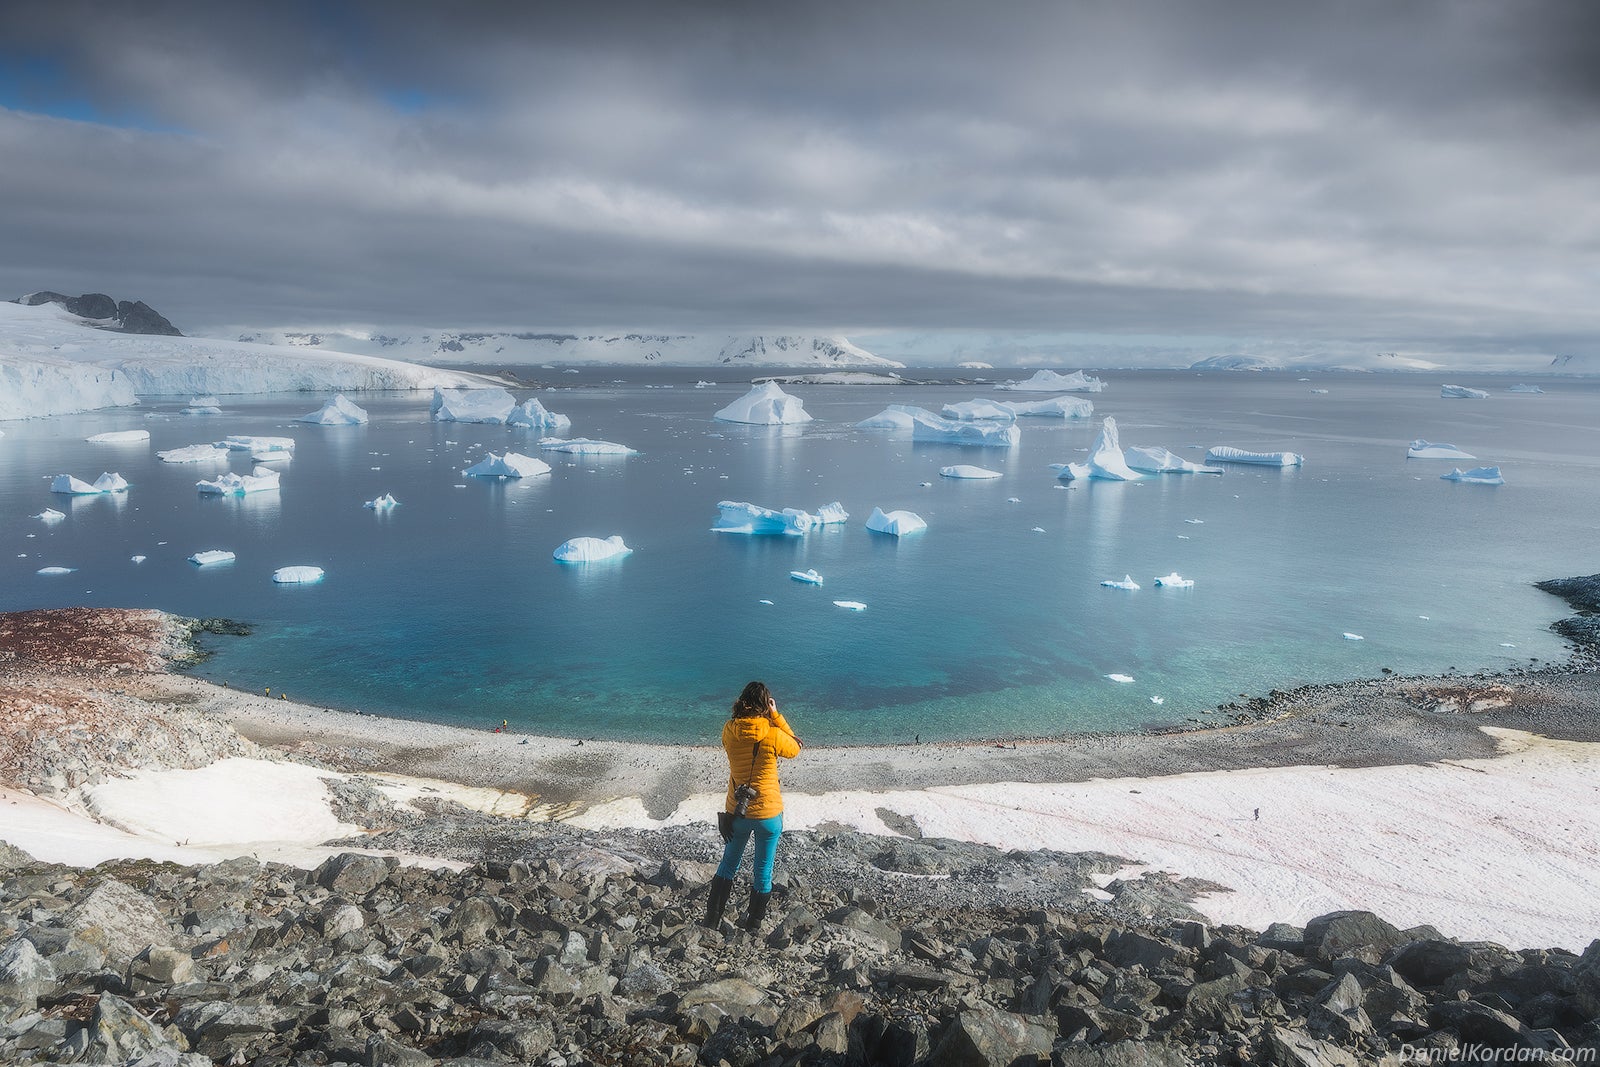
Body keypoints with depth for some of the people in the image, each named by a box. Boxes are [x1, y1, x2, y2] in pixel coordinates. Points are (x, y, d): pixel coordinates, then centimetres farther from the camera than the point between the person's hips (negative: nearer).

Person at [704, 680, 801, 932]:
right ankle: (753, 926, 27)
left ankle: (711, 921, 29)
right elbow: (795, 749, 1)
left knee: (728, 864, 23)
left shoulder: (729, 730, -11)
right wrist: (776, 715, -5)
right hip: (768, 813, -3)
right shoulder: (773, 735, -19)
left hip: (737, 811, 3)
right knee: (763, 873, 14)